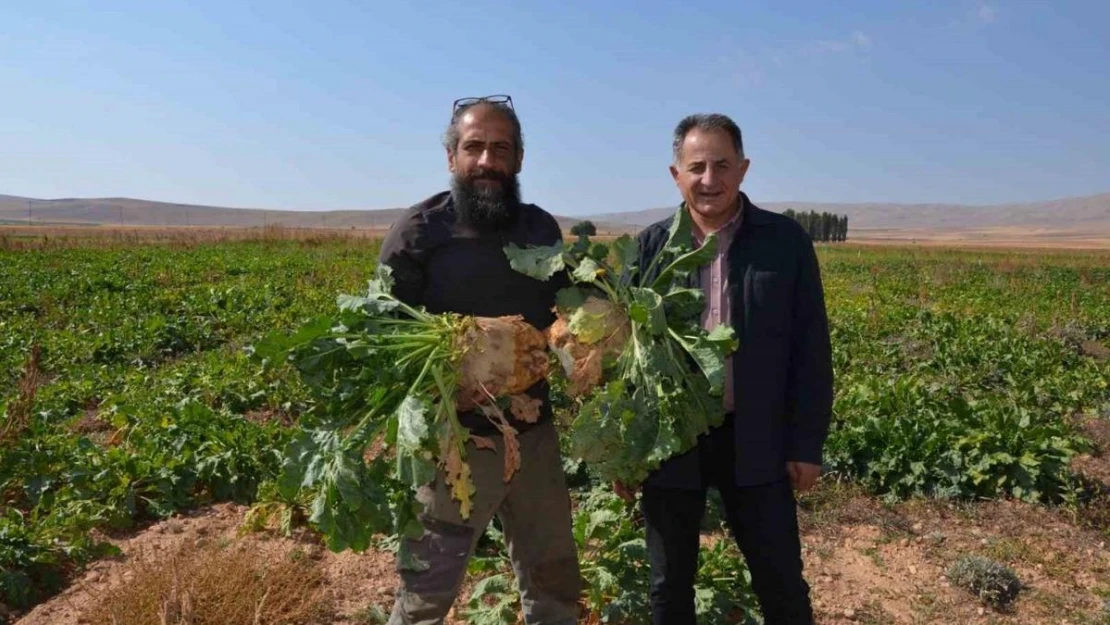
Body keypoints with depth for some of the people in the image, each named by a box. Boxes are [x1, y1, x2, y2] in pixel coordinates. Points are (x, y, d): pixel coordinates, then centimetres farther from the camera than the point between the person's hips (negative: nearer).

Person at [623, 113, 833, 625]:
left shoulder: (787, 240, -1)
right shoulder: (651, 247, 0)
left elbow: (811, 349, 1)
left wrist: (807, 443, -2)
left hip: (755, 442, 0)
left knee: (782, 582, 14)